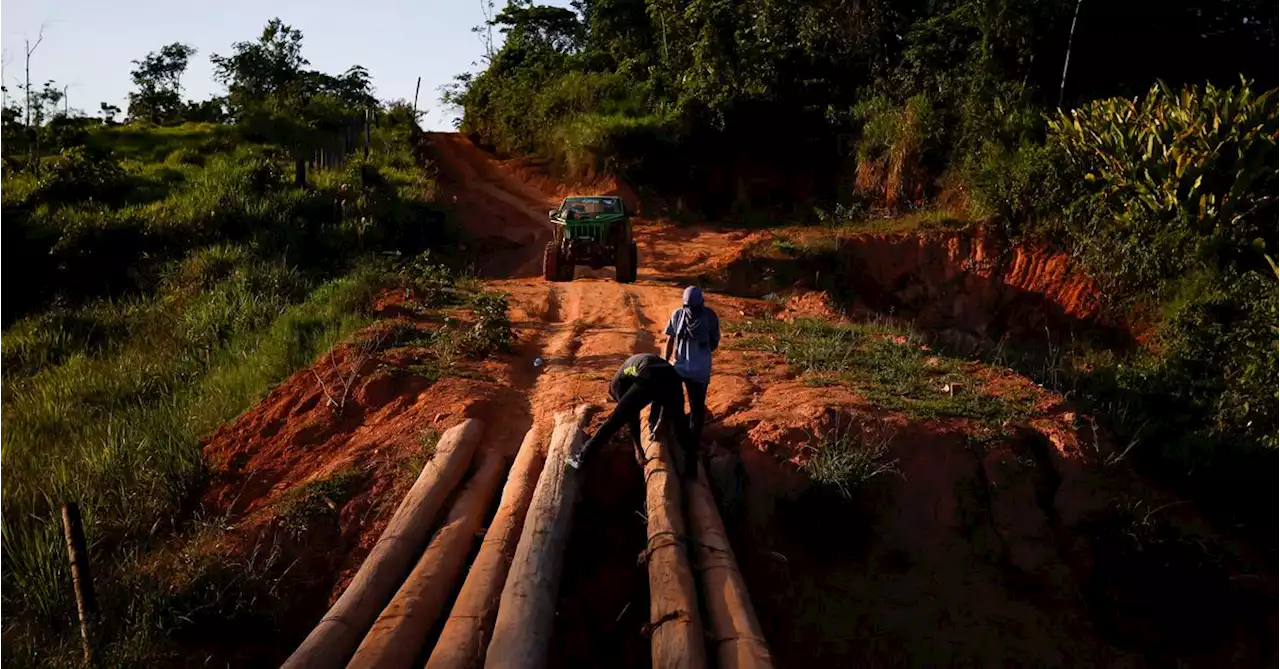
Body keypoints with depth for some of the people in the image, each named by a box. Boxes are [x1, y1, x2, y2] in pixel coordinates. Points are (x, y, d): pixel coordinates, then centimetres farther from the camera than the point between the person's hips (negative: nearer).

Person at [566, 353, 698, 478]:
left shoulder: (617, 381, 29)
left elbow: (631, 417, 23)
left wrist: (638, 448, 27)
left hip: (649, 380, -4)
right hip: (672, 377, 4)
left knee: (615, 420, 8)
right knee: (680, 425, 24)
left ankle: (582, 458, 11)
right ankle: (692, 470, 27)